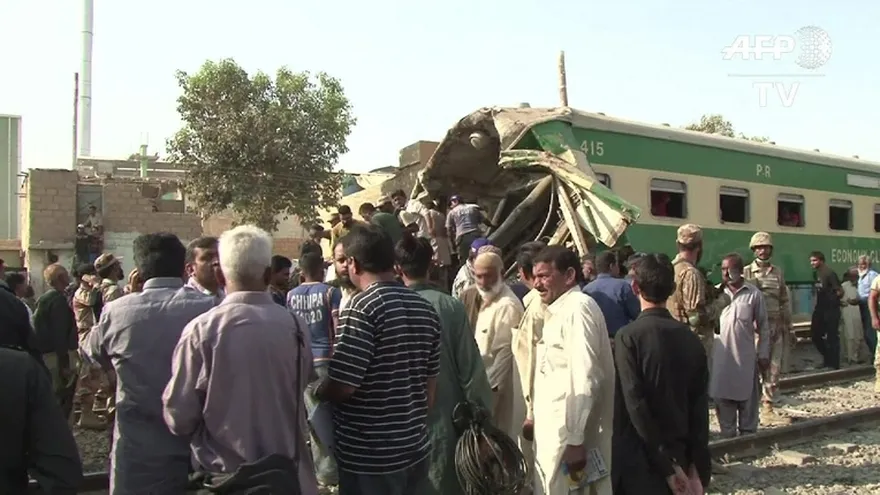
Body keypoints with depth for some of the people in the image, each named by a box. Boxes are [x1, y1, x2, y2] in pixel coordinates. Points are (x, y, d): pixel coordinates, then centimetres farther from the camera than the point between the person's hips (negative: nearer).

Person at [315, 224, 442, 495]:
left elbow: (341, 385, -20)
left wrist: (316, 391, 1)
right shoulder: (426, 309, 5)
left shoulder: (361, 308, -17)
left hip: (368, 456, -6)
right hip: (416, 448, 7)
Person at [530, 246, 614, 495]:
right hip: (554, 429, 9)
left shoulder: (578, 308, -14)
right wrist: (534, 416, 14)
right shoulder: (559, 310, 14)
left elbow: (585, 380, -21)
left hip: (567, 433, -9)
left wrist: (574, 439, -21)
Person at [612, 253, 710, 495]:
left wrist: (665, 465, -14)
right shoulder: (691, 338, 1)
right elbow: (700, 406, 0)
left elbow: (635, 404, -19)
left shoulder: (628, 336, -14)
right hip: (680, 456, 5)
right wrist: (697, 463, 3)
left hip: (640, 461, -5)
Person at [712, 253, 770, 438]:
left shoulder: (754, 294, -3)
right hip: (722, 356, 2)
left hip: (746, 356, -1)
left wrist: (763, 354, 1)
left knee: (747, 397, 9)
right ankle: (727, 435, 22)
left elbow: (763, 327, 2)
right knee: (722, 396, 8)